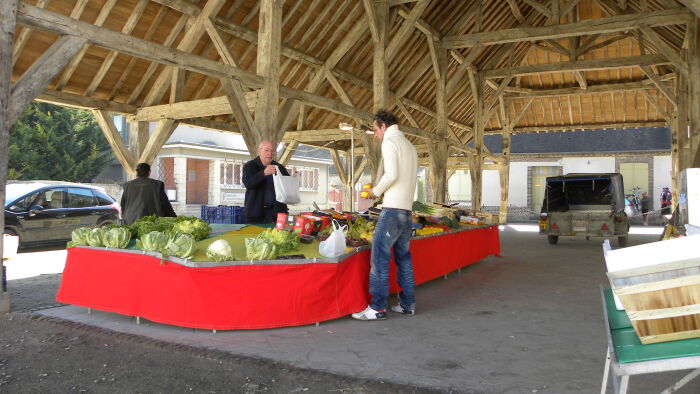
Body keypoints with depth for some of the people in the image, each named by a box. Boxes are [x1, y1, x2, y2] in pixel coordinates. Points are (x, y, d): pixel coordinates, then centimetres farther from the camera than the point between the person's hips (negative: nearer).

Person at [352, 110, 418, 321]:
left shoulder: (389, 142, -5)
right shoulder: (409, 145, 21)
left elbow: (392, 175, -18)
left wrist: (376, 191, -3)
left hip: (393, 208, -9)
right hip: (407, 209, 9)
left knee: (379, 257, -7)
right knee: (403, 256, 13)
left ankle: (377, 307, -7)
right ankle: (407, 304, 16)